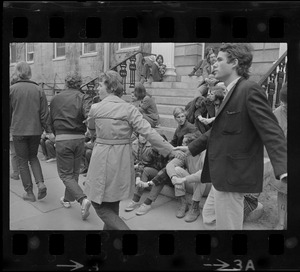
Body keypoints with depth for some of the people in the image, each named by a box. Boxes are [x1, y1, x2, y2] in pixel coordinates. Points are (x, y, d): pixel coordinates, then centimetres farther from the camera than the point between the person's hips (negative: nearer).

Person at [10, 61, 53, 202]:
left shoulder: (12, 89, -6)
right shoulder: (38, 89, -2)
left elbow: (9, 112, 1)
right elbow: (44, 112, -2)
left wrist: (9, 127, 17)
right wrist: (49, 130, 3)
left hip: (18, 130, -2)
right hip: (35, 130, 2)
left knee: (22, 161, 10)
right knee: (33, 157, 21)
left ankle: (29, 193, 14)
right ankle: (40, 183, 3)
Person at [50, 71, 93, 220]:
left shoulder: (55, 99, 6)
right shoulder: (83, 97, -1)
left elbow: (51, 121, 14)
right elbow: (89, 115, -21)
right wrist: (84, 129, -5)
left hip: (62, 139, -1)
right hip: (79, 138, 2)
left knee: (65, 174, 4)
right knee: (74, 171, 19)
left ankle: (82, 199, -16)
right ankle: (67, 199, 34)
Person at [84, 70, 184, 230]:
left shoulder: (95, 108, -7)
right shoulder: (129, 109, -5)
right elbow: (148, 132, -13)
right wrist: (170, 150, -10)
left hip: (102, 158, -3)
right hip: (122, 160, 4)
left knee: (99, 205, 9)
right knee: (113, 204, 21)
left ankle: (122, 228, -5)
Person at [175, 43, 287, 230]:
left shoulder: (250, 90, -16)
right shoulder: (233, 92, 15)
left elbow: (271, 132, -24)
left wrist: (283, 170, -37)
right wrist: (192, 148, 28)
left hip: (233, 175, -10)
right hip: (224, 174, 10)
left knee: (226, 225, 3)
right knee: (209, 217, 21)